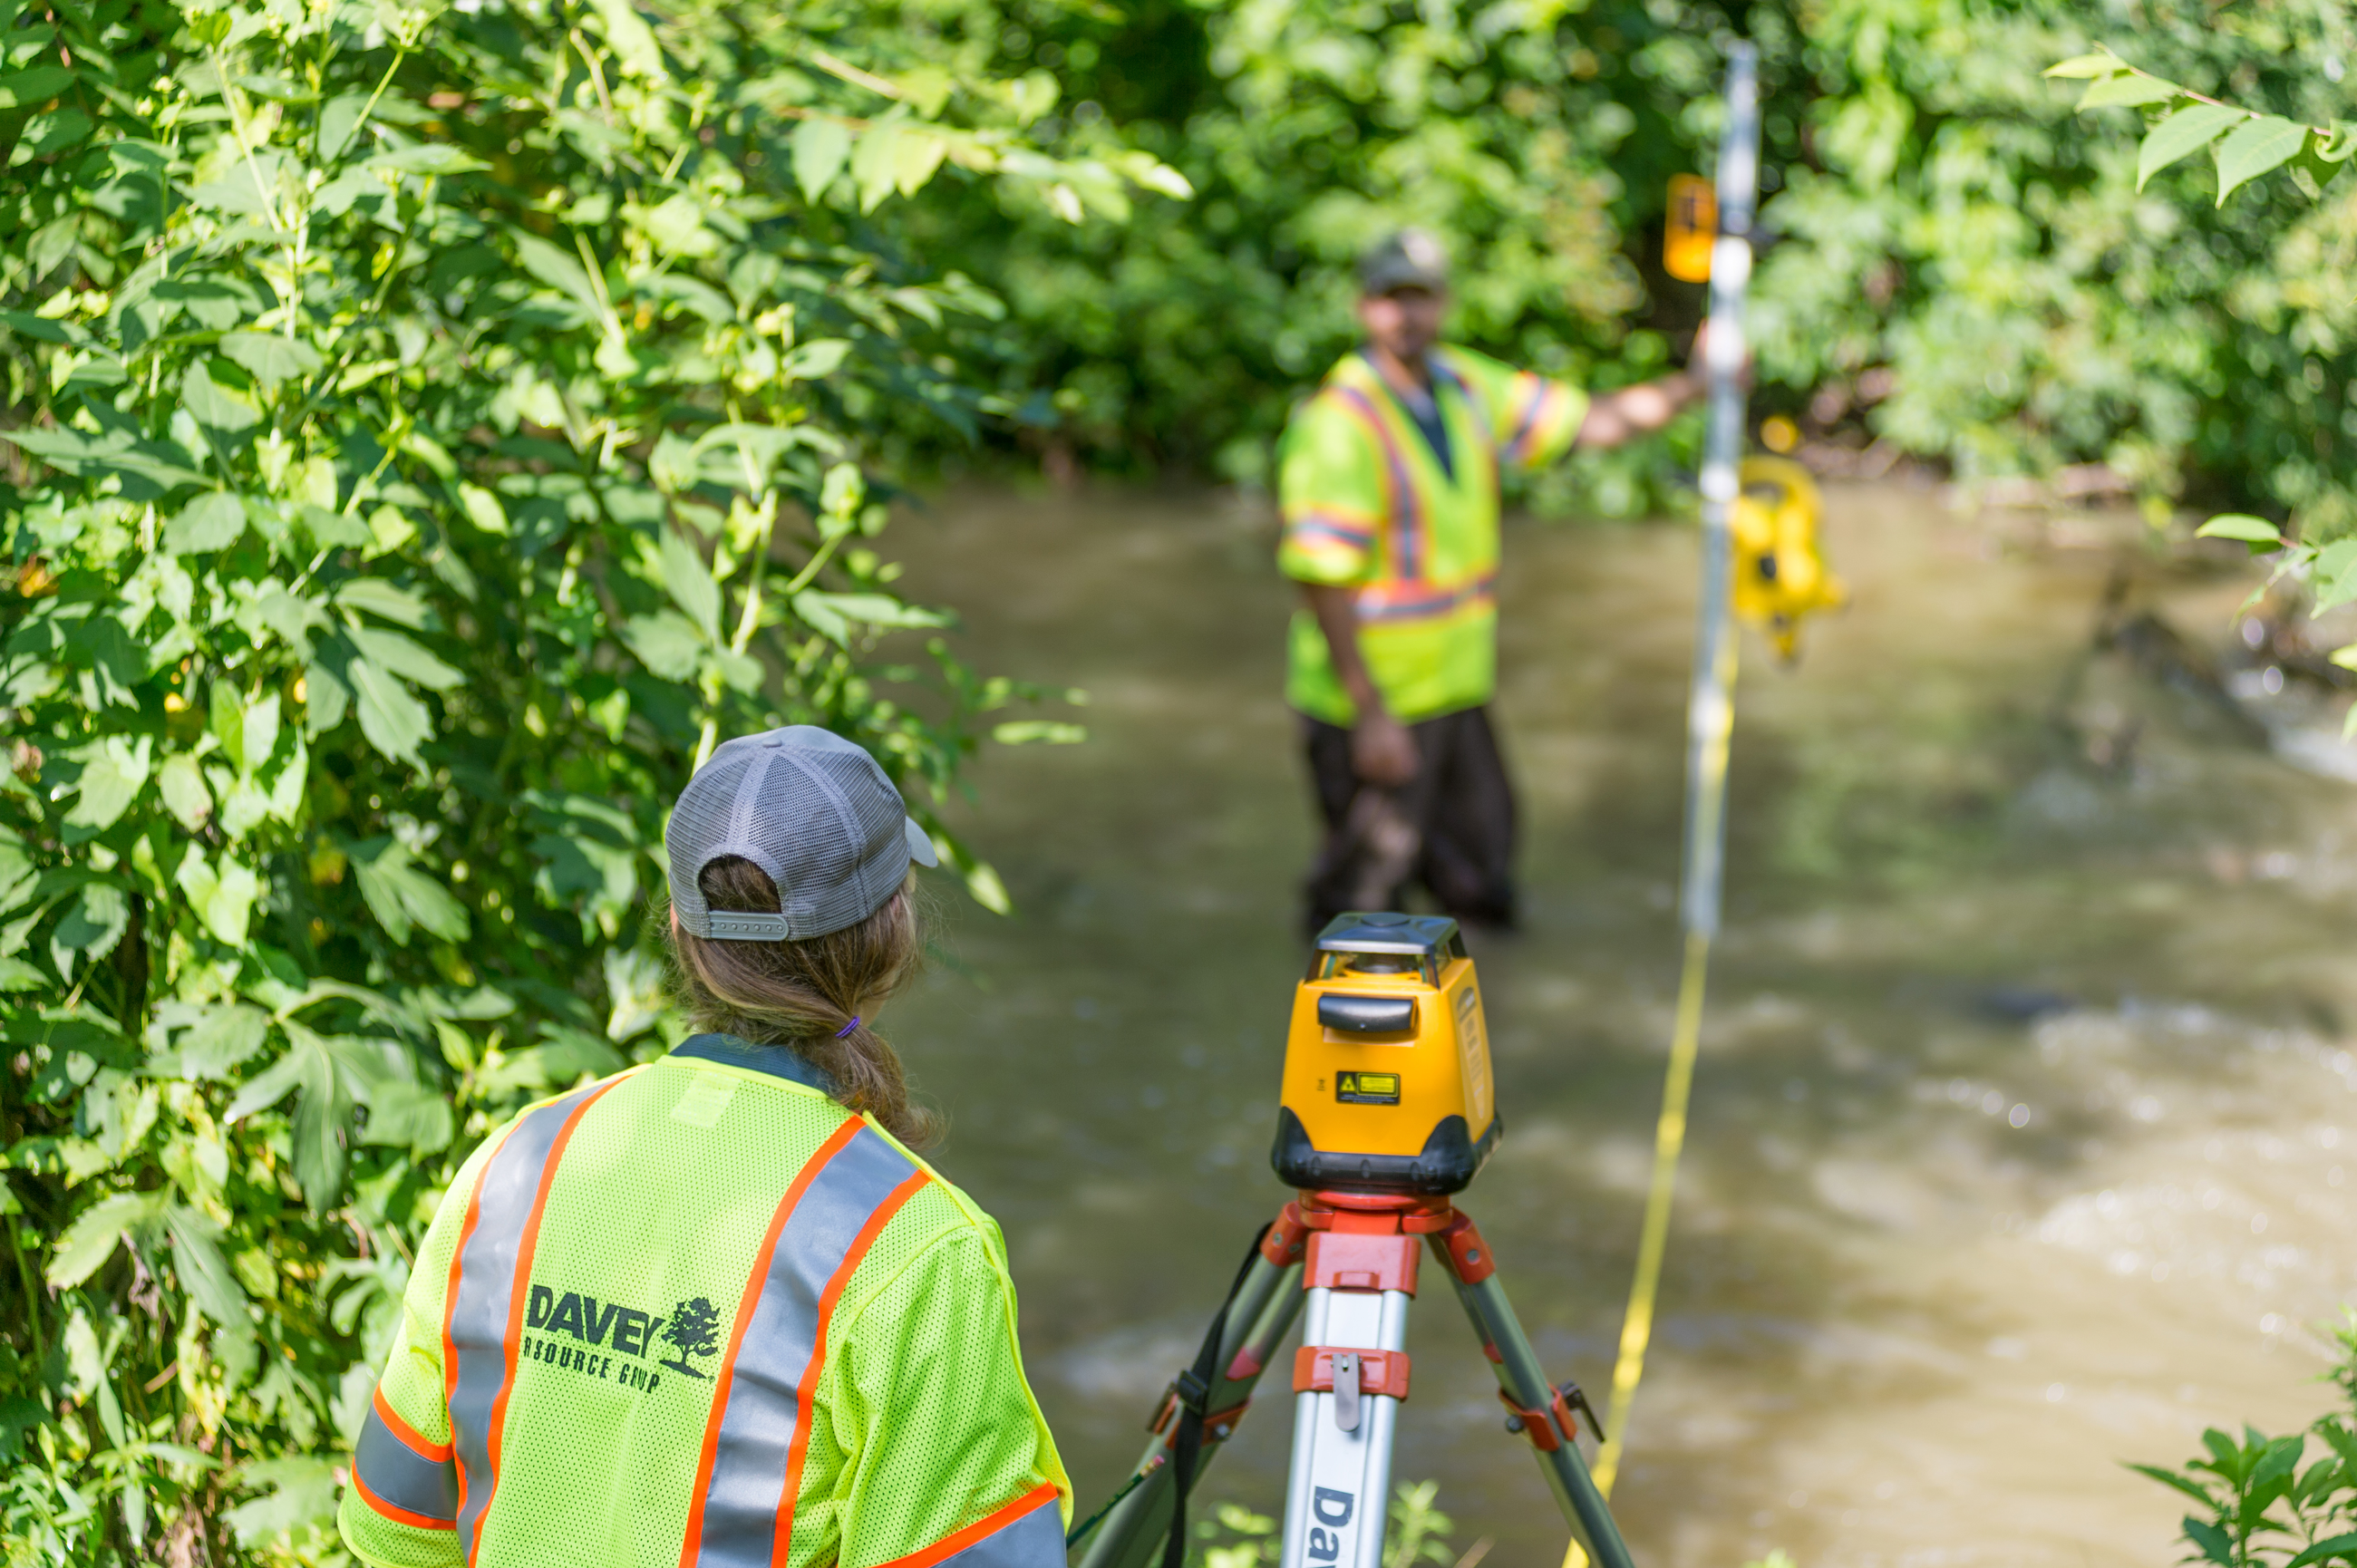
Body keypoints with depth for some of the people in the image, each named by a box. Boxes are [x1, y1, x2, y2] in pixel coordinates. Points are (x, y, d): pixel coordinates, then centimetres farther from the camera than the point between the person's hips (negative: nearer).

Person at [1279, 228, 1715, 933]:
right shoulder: (1340, 421, -19)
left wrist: (1694, 384, -4)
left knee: (1476, 886, 15)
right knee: (1369, 886, 4)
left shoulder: (1463, 385, 6)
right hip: (1370, 702, -8)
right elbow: (1322, 578, -22)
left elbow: (1593, 421, 10)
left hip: (1454, 690, 8)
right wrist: (1370, 712, -24)